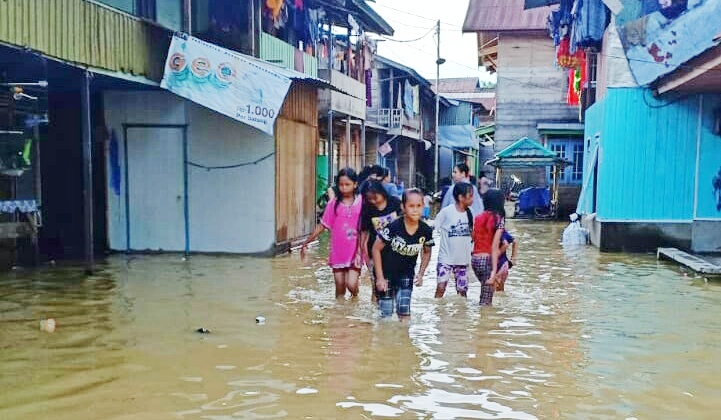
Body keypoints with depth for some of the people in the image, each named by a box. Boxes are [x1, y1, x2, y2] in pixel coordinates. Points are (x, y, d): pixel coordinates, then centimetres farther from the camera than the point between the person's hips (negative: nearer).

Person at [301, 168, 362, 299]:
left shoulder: (361, 202, -3)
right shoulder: (334, 203, 2)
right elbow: (322, 226, 6)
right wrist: (306, 243, 5)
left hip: (354, 252, -2)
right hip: (337, 252, 2)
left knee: (351, 284, -11)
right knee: (340, 288, 8)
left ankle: (355, 298, 22)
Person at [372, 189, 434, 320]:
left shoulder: (426, 230, -11)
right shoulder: (394, 227, -23)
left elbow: (427, 252, 10)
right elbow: (376, 249, -14)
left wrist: (420, 274, -1)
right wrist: (380, 278, -15)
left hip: (406, 275, 3)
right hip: (386, 273, -3)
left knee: (405, 313, -1)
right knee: (386, 314, 2)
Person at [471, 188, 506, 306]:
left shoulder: (478, 218, 10)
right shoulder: (499, 219, -8)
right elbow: (494, 247, -16)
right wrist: (494, 271, -20)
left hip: (474, 259, 6)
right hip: (487, 260, -6)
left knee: (485, 290, 26)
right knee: (486, 301, 0)